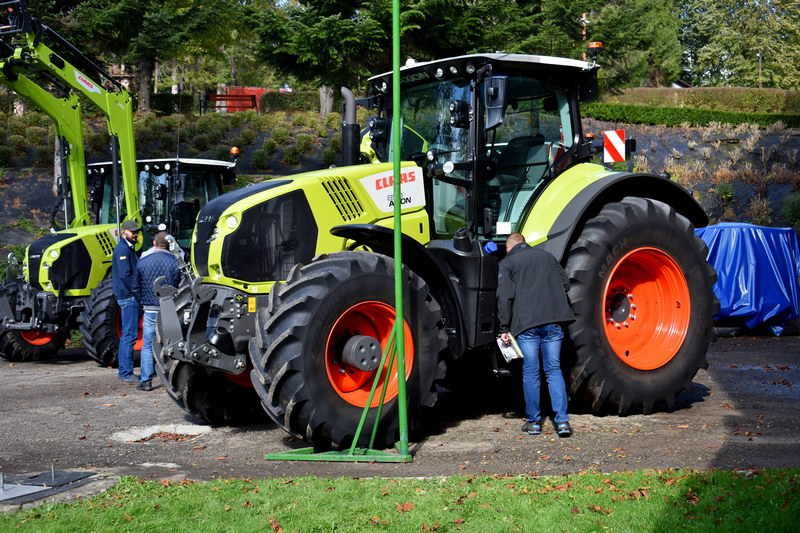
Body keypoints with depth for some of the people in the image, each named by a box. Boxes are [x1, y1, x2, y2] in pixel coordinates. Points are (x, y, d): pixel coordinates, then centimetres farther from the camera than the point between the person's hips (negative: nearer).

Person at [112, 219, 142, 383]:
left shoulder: (129, 249, 20)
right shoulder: (123, 249, -12)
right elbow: (125, 275, -20)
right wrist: (138, 292, -16)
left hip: (131, 297, 11)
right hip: (129, 296, -11)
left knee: (128, 335, 12)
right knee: (129, 335, -10)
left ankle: (125, 372, 18)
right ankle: (126, 373, -8)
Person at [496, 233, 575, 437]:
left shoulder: (508, 262, 5)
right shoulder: (547, 256, 19)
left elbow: (505, 297, -5)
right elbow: (566, 284, 18)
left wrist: (505, 328, -2)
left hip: (526, 324, -3)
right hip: (553, 321, 3)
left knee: (530, 373, 5)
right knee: (554, 370, 6)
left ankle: (533, 422, 10)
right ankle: (562, 421, -2)